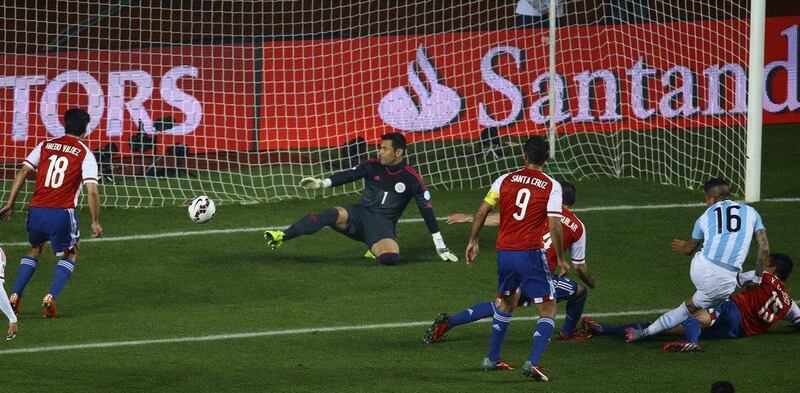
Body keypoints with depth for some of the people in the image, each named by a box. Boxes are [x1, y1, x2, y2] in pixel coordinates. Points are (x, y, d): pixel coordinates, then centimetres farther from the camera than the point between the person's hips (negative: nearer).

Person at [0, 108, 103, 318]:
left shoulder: (45, 145, 11)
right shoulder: (85, 154, 1)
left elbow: (23, 172, 4)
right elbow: (92, 191, -8)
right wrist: (95, 222, 0)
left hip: (36, 211, 4)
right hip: (62, 213, -4)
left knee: (35, 250, 29)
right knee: (70, 254, 20)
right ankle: (51, 298, 0)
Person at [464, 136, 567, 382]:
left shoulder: (505, 180, 4)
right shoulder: (551, 186, -5)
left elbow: (482, 211, 2)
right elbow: (554, 226, -12)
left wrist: (473, 242, 14)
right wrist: (560, 259, -2)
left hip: (504, 252, 5)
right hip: (531, 253, -5)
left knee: (506, 303, 28)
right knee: (548, 311, 2)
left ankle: (492, 359, 35)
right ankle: (533, 362, -17)